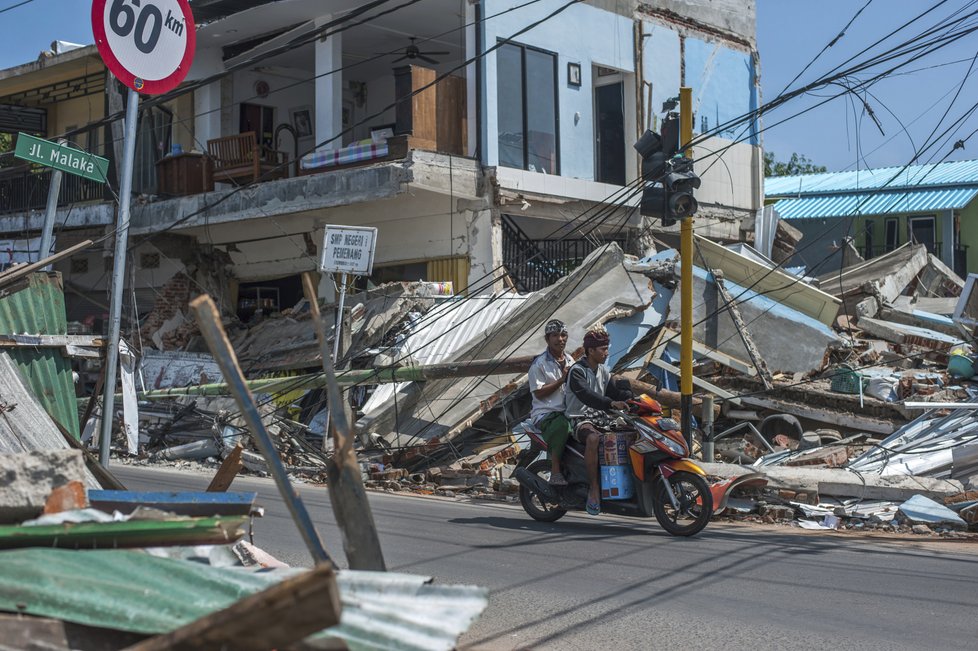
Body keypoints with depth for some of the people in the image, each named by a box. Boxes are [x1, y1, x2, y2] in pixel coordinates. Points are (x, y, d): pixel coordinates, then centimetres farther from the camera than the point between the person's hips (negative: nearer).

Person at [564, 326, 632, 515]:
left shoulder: (603, 371, 15)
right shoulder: (576, 371, -11)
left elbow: (614, 392, 14)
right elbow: (586, 395, -27)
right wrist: (611, 403, -41)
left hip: (600, 417, 8)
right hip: (579, 420, -8)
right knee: (593, 438, -39)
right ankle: (593, 488, -31)